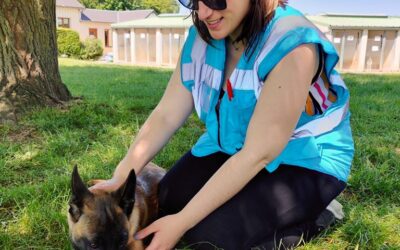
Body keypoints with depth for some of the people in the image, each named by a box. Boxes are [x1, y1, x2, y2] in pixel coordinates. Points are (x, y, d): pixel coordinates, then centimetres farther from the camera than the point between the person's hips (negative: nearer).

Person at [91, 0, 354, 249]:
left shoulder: (292, 45, -29)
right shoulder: (202, 38, -8)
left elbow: (259, 154, -30)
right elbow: (166, 115, -8)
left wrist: (182, 222, -28)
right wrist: (120, 178, -20)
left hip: (306, 161, -6)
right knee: (171, 198, -11)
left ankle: (314, 219, 2)